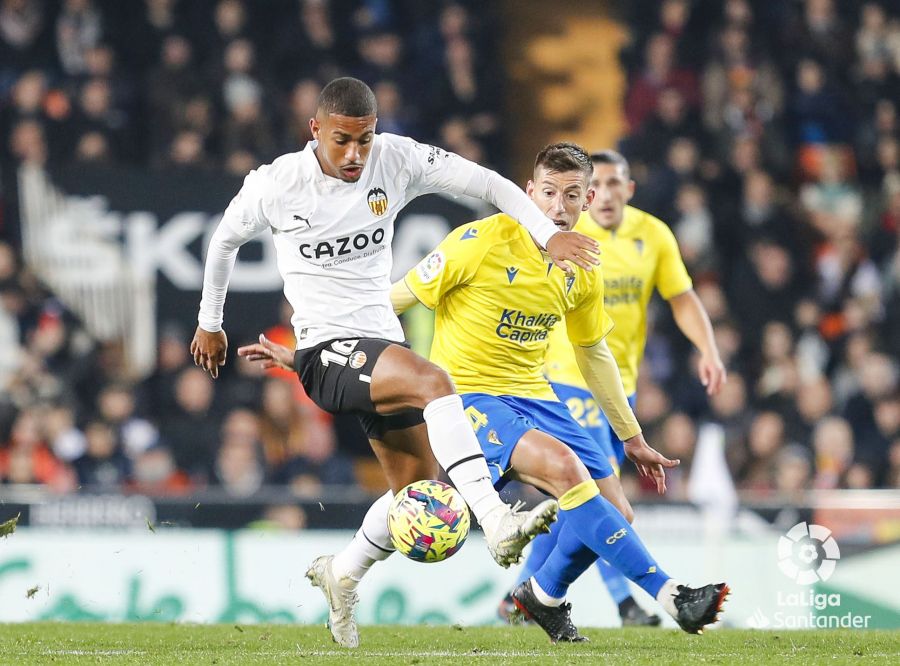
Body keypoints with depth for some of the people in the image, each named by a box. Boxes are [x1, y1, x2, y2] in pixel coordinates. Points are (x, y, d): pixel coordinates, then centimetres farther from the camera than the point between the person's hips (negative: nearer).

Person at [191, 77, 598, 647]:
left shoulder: (397, 160, -4)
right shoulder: (278, 184, -10)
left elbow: (489, 184, -4)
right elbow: (225, 240, 9)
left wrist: (549, 234, -18)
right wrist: (210, 324, 20)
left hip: (382, 344, 6)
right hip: (326, 351, -6)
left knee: (418, 486, 11)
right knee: (434, 382, -33)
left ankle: (340, 575, 35)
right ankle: (497, 522, -43)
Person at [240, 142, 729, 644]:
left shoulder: (582, 272, 3)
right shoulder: (482, 241, -15)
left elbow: (594, 353, 20)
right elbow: (396, 298, -8)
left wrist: (633, 438, 25)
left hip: (533, 396, 7)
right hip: (468, 392, -7)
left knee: (614, 513, -5)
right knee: (564, 467, -32)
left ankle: (545, 595, 26)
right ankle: (670, 594, -32)